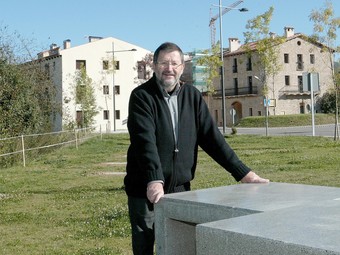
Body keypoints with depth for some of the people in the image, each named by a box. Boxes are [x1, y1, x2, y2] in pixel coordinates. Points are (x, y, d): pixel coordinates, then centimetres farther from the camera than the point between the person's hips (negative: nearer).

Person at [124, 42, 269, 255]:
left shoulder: (192, 96, 6)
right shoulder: (142, 97, -8)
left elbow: (211, 136, 3)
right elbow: (145, 141, -21)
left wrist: (243, 173, -4)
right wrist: (154, 181, -34)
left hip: (180, 189, 4)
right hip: (145, 190, -3)